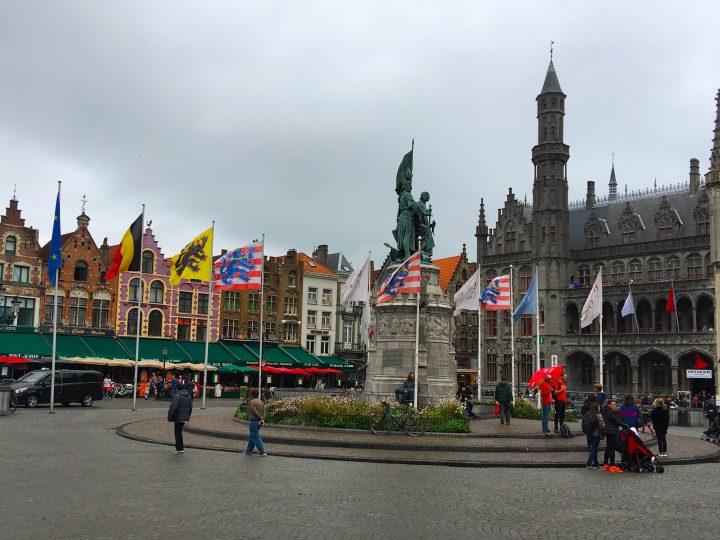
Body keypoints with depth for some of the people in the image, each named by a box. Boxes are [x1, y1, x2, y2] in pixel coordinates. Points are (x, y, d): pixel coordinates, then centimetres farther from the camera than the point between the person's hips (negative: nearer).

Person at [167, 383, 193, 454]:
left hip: (178, 417, -7)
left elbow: (173, 407, -22)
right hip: (184, 417, 8)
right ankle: (179, 446, 22)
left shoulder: (177, 396, -16)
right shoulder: (188, 396, 9)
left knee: (178, 432, 1)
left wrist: (169, 417, -14)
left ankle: (180, 448, 4)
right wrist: (188, 416, 27)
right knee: (179, 431, 18)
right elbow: (190, 407, 18)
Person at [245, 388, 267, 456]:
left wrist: (261, 418, -9)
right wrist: (263, 419, -4)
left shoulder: (252, 402, -15)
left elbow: (255, 412, -20)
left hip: (254, 421, -8)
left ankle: (262, 452, -2)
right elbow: (263, 411, 4)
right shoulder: (261, 401, 11)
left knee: (256, 437, -1)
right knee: (252, 436, 18)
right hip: (259, 422, 8)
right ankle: (249, 451, 25)